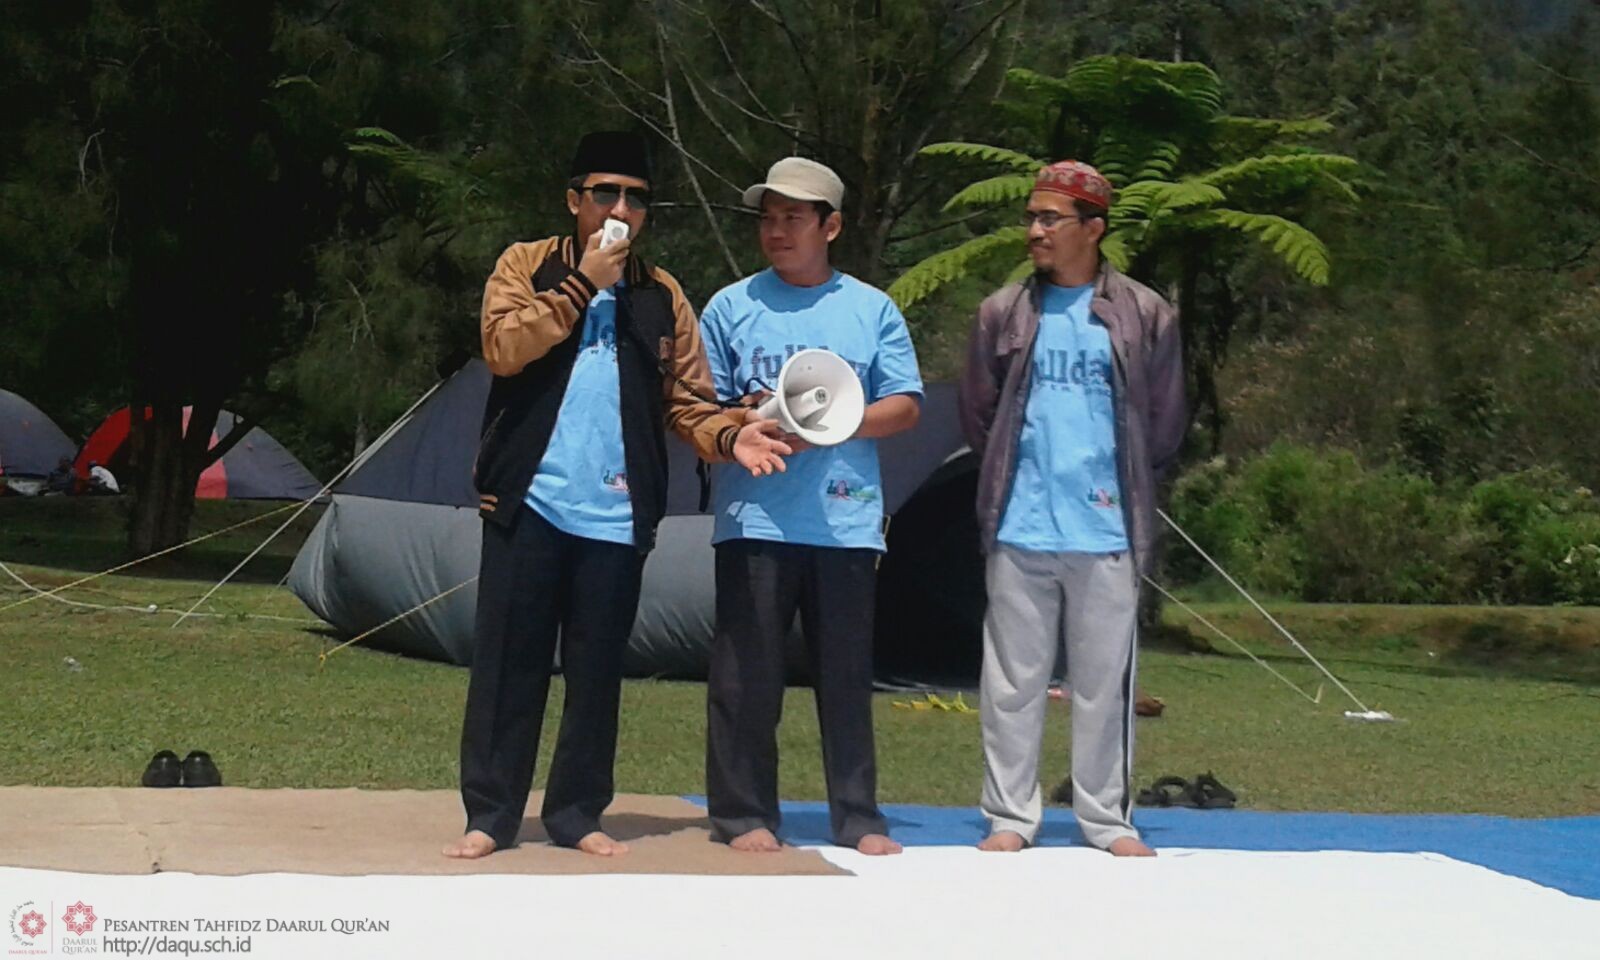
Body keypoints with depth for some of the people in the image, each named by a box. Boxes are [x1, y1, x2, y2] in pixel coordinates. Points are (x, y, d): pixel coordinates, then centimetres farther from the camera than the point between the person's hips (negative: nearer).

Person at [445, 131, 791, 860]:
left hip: (616, 514, 2)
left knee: (597, 670, 6)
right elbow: (503, 349, -12)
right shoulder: (525, 266, 5)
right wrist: (582, 283, -12)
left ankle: (577, 812, 16)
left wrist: (730, 437, -12)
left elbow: (687, 398, 8)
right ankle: (489, 814, 9)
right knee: (508, 662, 1)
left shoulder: (661, 296, 12)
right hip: (530, 502, -2)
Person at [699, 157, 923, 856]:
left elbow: (905, 406, 7)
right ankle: (743, 816, 9)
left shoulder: (872, 310, 10)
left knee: (847, 677, 5)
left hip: (846, 520, 1)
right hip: (754, 518, -1)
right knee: (746, 678, 0)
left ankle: (858, 819, 12)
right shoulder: (731, 307, 9)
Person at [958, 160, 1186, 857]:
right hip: (1019, 531, 1)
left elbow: (1164, 427, 10)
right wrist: (1016, 477, 12)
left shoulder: (1144, 316, 4)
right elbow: (977, 417, 15)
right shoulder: (1004, 314, 7)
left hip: (1106, 533, -1)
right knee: (1012, 680, 4)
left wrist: (1118, 486, 10)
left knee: (1105, 681, 5)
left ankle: (1108, 819, 14)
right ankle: (1009, 817, 12)